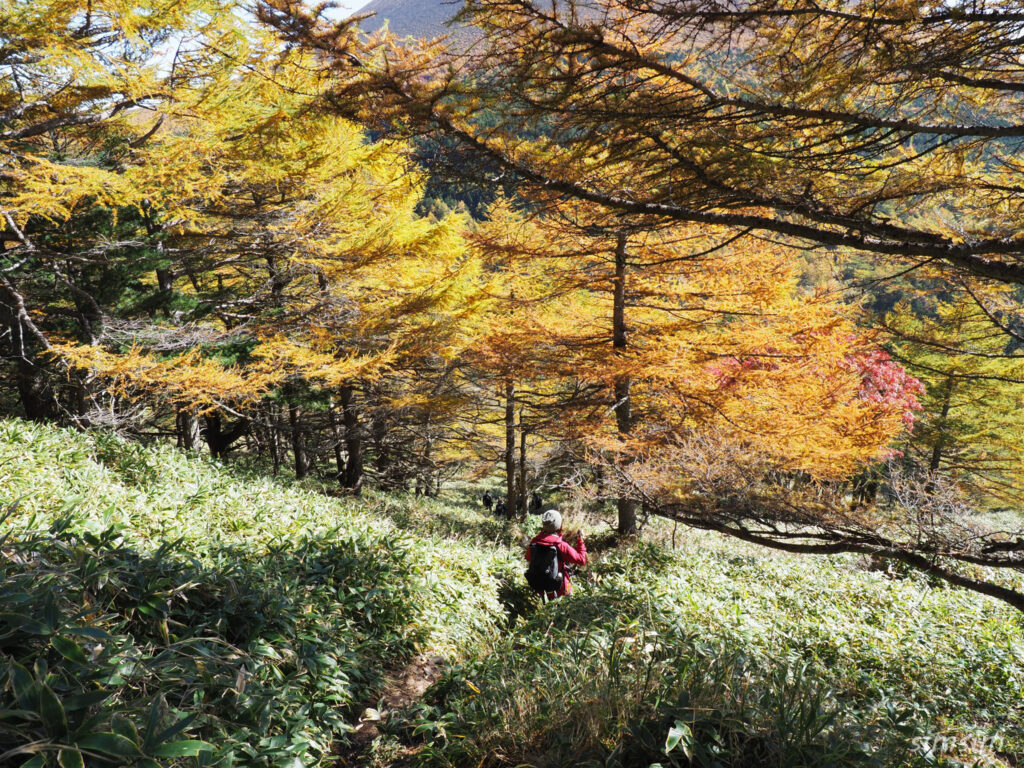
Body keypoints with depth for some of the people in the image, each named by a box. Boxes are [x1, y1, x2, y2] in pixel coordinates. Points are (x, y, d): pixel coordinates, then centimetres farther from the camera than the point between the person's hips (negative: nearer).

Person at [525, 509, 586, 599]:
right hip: (557, 590, -4)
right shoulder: (562, 546, -24)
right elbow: (582, 560, -13)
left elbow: (528, 559, 9)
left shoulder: (534, 542, -11)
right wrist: (580, 540, -4)